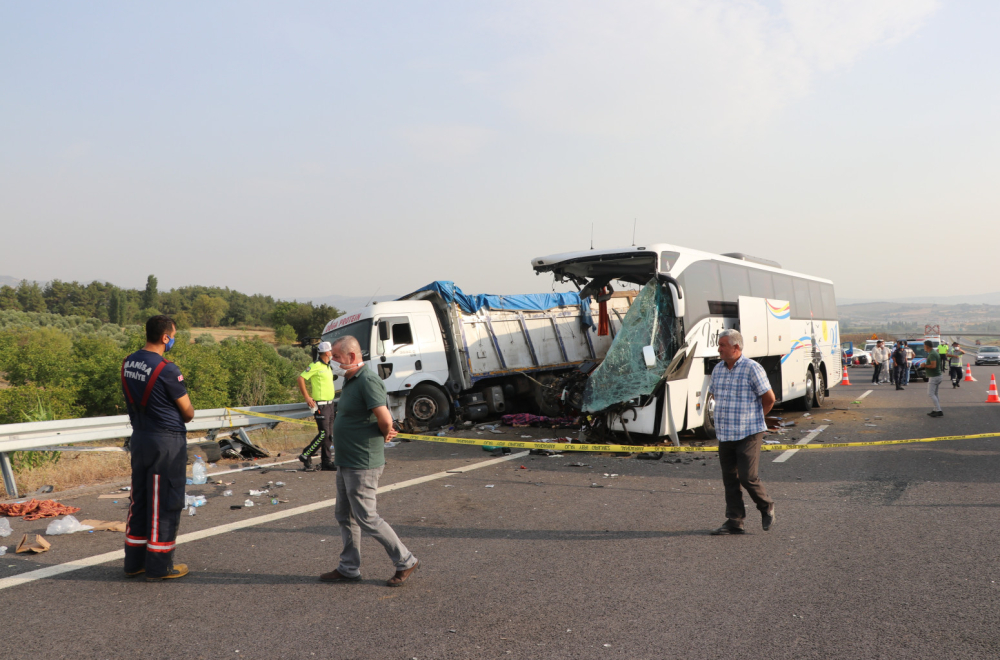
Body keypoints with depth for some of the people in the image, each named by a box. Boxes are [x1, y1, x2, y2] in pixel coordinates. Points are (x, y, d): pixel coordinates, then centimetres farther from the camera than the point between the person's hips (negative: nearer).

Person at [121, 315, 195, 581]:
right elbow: (188, 412, -11)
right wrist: (180, 418, 10)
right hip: (167, 440, -8)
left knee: (139, 499, 15)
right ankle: (159, 566, 10)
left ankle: (134, 561, 24)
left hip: (139, 438, 8)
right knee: (165, 503, 2)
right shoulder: (167, 369, -19)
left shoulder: (128, 363, 5)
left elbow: (133, 402, 12)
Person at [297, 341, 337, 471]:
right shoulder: (316, 366, -12)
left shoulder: (328, 366, 16)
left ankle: (326, 462, 13)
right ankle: (305, 456, 3)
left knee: (329, 434, 8)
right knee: (323, 433, -11)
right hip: (320, 405, -9)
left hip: (329, 404, 9)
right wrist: (307, 397, -17)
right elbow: (301, 378, -16)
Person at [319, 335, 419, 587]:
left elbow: (385, 420, -28)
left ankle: (405, 561, 9)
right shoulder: (349, 381, 12)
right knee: (344, 516, 16)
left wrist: (385, 434, -7)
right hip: (346, 462, 10)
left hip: (362, 465, -10)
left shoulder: (368, 381, -20)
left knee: (366, 518, -3)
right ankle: (349, 568, 28)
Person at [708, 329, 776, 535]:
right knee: (730, 479, 6)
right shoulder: (718, 369, 9)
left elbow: (769, 398, -6)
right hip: (724, 435, 6)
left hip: (748, 434, -6)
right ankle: (734, 522, 13)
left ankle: (766, 506, 19)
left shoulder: (752, 368, -10)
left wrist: (753, 418, 6)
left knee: (747, 476, -8)